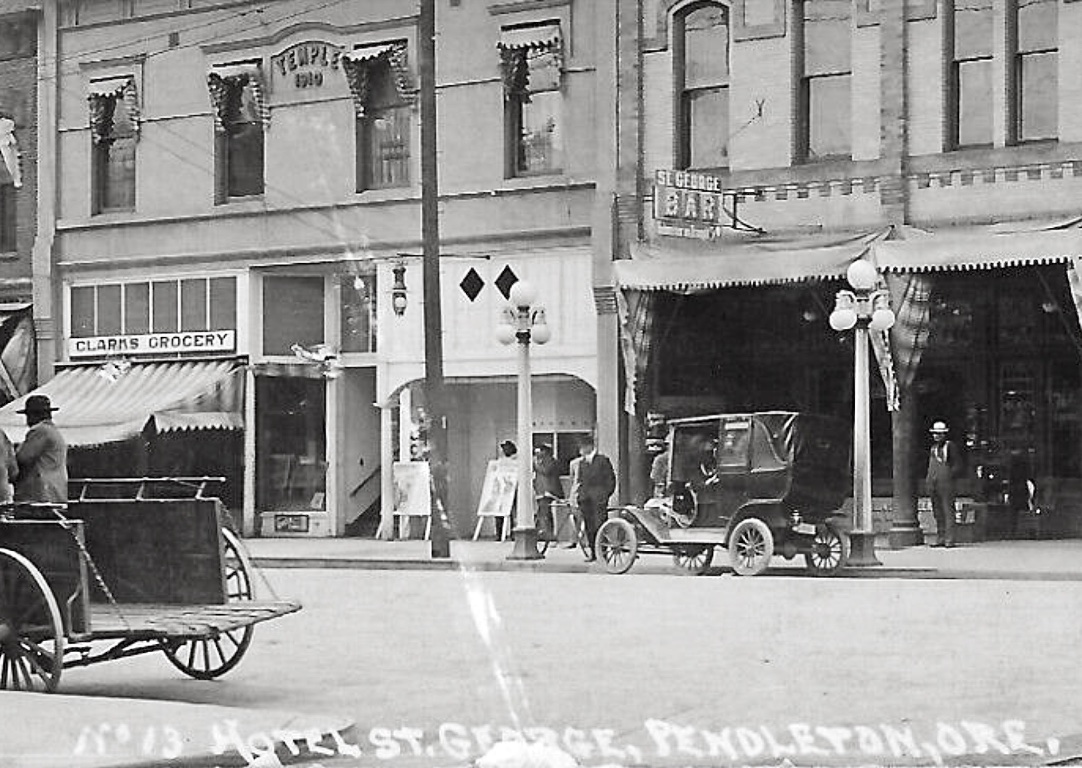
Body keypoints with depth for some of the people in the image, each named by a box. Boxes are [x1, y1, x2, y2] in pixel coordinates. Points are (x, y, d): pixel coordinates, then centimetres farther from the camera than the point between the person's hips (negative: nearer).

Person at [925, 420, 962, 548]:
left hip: (946, 484, -7)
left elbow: (957, 463, -2)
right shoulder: (933, 447, 18)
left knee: (948, 511, -8)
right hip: (933, 484, 7)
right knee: (937, 513, 8)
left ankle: (949, 540, -9)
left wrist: (950, 476, -10)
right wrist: (929, 478, 14)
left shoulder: (950, 446, -1)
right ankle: (940, 539, 13)